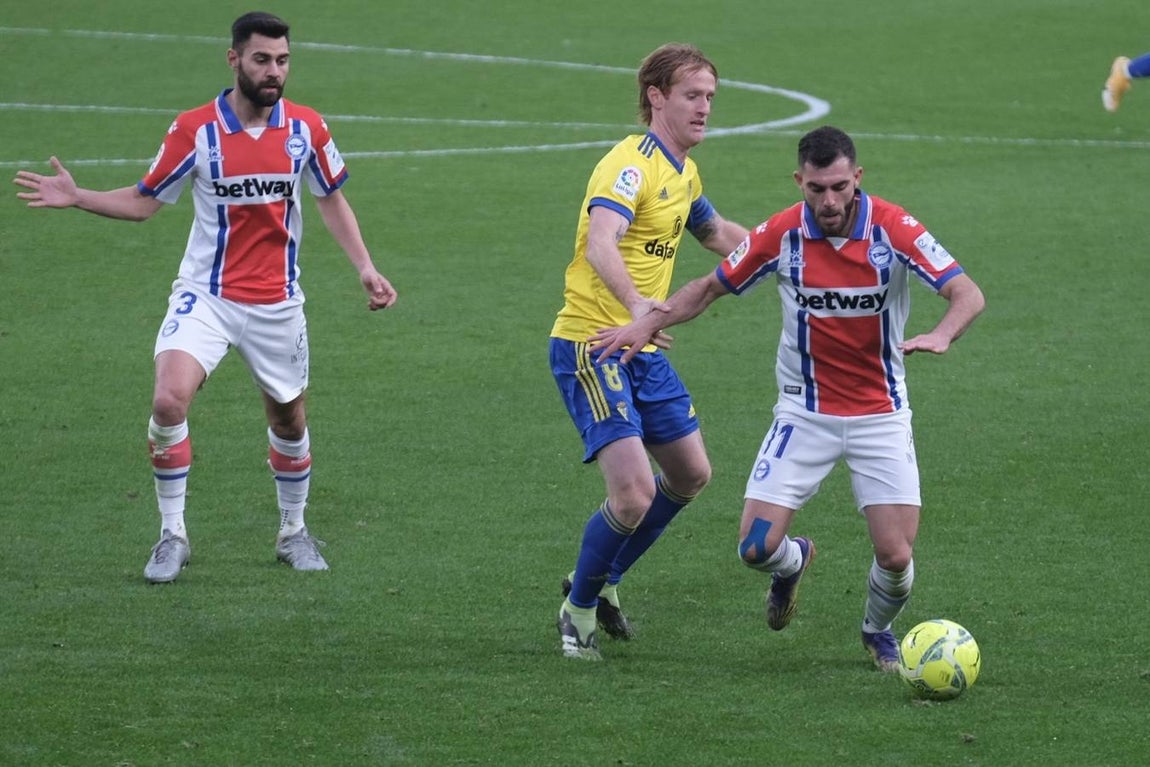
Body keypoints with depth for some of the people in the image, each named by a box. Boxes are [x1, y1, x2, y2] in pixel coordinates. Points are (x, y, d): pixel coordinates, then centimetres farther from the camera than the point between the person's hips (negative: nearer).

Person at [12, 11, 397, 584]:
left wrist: (365, 269, 1)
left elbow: (331, 201, 11)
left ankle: (293, 534, 35)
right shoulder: (195, 130, -9)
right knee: (169, 399, -22)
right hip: (205, 295, -2)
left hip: (277, 303, 2)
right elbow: (143, 201, 1)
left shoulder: (306, 128, -4)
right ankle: (172, 536, -7)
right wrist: (76, 197, -13)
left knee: (289, 419, 11)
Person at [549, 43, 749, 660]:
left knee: (690, 475, 17)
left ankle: (601, 581, 33)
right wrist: (636, 304, -54)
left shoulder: (682, 170, 12)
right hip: (591, 347, -9)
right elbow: (600, 245, -36)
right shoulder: (633, 165, -18)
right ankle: (579, 609, 5)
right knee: (633, 493, -18)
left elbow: (715, 232, 34)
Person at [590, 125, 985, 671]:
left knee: (896, 556, -9)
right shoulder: (782, 235, -10)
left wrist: (941, 335, -41)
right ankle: (793, 561, 29)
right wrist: (648, 324, -9)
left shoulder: (893, 229, -15)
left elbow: (968, 294, -19)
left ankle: (878, 630, 27)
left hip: (881, 415, -1)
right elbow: (711, 287, 5)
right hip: (805, 413, 1)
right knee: (757, 547, -11)